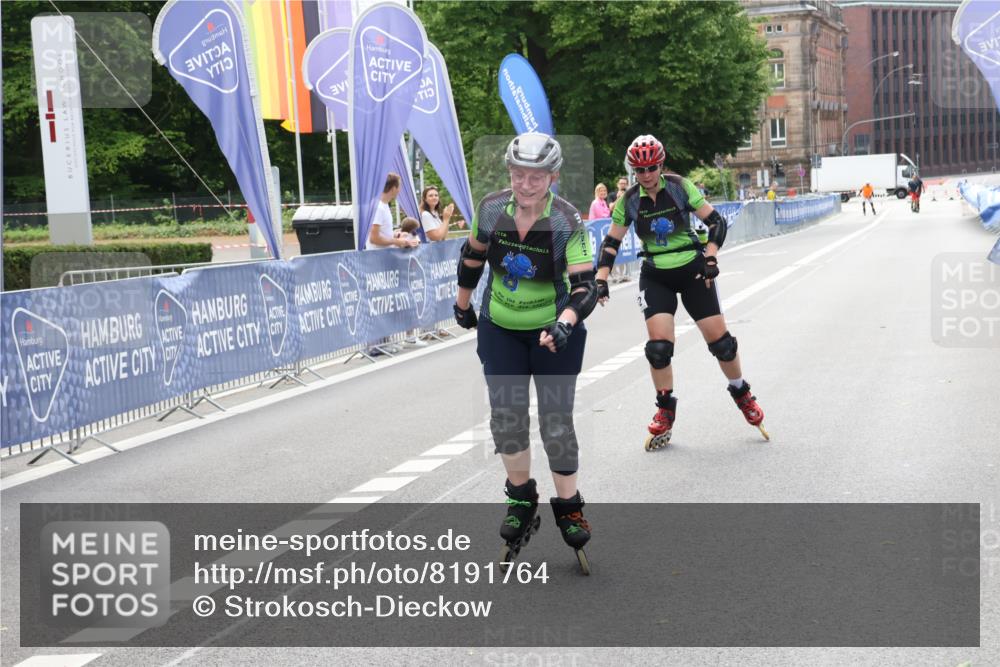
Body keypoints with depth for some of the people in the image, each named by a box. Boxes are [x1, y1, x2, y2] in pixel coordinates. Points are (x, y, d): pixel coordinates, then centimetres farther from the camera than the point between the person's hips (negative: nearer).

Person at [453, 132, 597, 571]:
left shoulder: (568, 222, -21)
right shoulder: (491, 209, -11)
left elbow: (585, 288, -26)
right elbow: (473, 256, 8)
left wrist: (565, 323, -44)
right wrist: (463, 303, 19)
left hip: (553, 332, -3)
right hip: (499, 329, 3)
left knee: (557, 422, -2)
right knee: (506, 417, 2)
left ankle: (569, 507, 17)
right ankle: (521, 498, 24)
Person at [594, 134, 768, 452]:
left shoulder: (680, 187, -8)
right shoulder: (629, 200, -3)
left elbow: (716, 222, -6)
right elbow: (611, 243, 4)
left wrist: (710, 259, -18)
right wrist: (601, 280, -7)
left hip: (692, 271, -1)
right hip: (655, 278, 1)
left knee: (719, 339, -1)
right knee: (659, 344, -13)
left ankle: (742, 394, 26)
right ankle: (665, 412, 7)